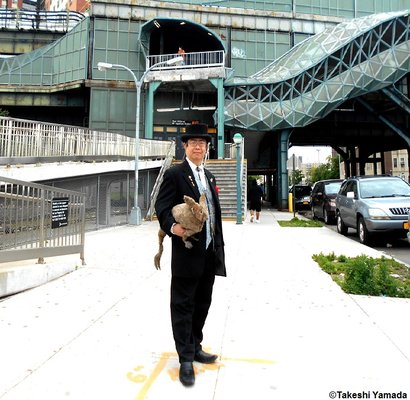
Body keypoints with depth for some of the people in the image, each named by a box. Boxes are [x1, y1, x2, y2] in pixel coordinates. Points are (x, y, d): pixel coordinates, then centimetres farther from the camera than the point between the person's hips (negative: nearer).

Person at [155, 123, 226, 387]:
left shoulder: (209, 176, 17)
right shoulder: (175, 174, -5)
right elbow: (162, 207, -11)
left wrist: (219, 247, 15)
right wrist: (172, 226, -31)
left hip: (210, 253, 7)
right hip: (187, 251, -7)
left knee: (202, 304, 18)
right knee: (183, 305, 4)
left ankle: (195, 347, 36)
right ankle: (186, 359, 18)